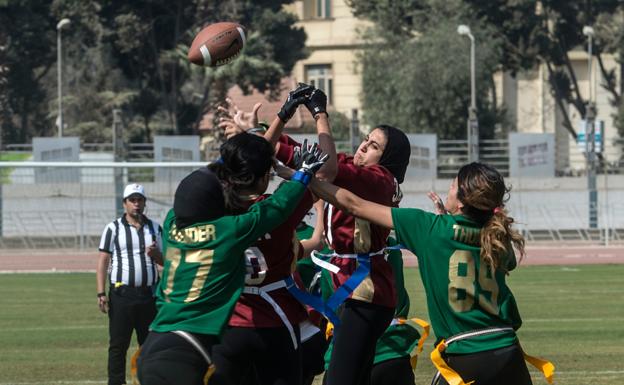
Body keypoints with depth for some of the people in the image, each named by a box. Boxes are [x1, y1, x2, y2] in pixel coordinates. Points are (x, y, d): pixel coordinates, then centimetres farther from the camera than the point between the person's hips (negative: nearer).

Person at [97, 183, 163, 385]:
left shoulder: (155, 228, 12)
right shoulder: (113, 228, 2)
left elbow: (165, 261, 16)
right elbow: (103, 260, -3)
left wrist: (155, 254, -8)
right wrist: (101, 293, -11)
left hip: (149, 293, 3)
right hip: (122, 293, -3)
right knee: (118, 344, -4)